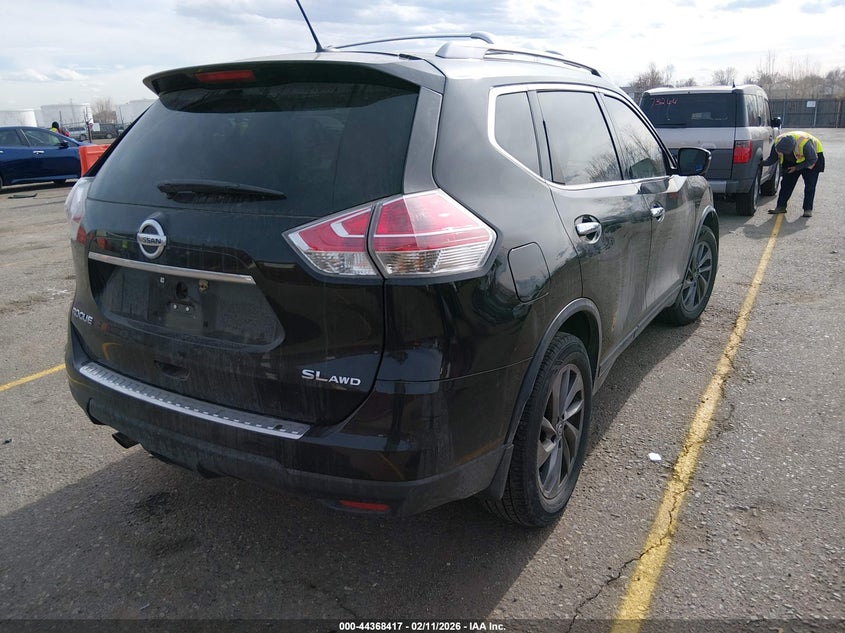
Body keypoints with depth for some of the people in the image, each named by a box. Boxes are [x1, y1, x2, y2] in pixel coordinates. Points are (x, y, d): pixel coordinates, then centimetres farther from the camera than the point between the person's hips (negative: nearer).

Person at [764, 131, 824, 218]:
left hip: (813, 156, -5)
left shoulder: (805, 144, -43)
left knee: (810, 184, -9)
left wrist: (796, 168, -24)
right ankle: (781, 206, 7)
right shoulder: (778, 142, -28)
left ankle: (808, 209, -4)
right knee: (786, 182, 0)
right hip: (792, 160, 5)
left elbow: (812, 160, -27)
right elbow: (772, 159, -13)